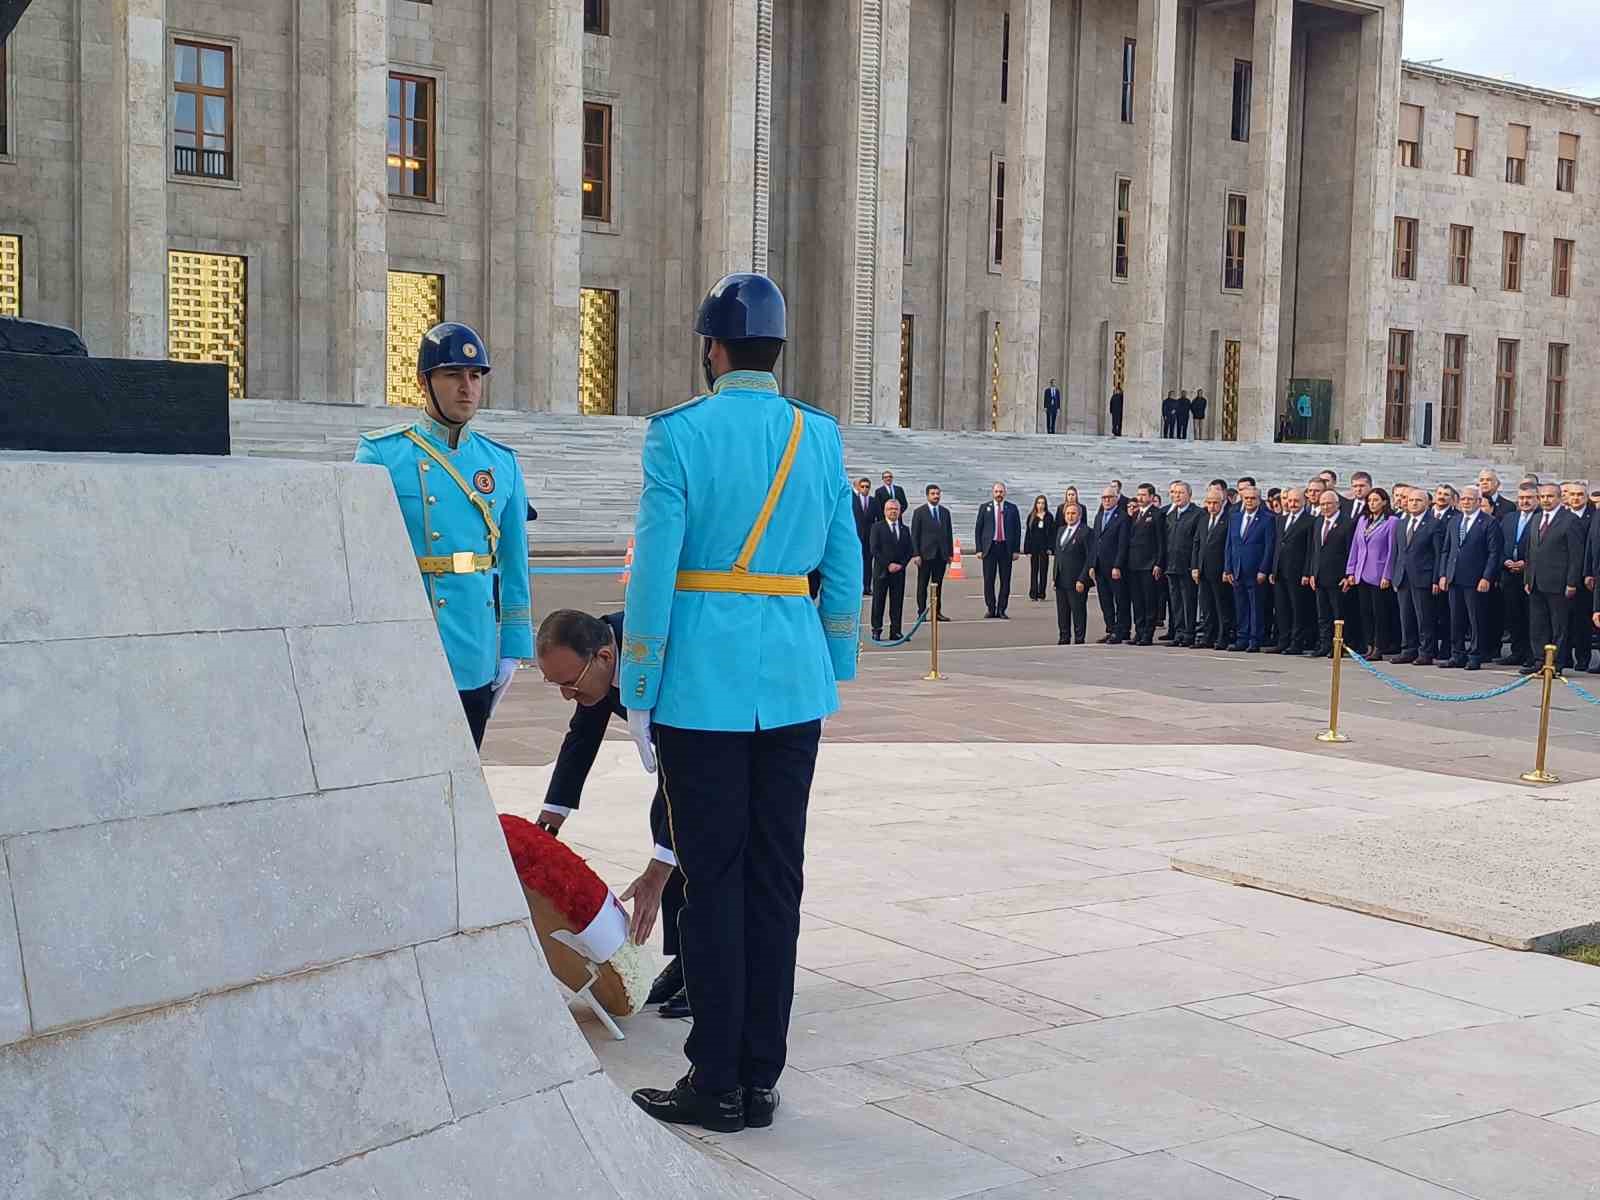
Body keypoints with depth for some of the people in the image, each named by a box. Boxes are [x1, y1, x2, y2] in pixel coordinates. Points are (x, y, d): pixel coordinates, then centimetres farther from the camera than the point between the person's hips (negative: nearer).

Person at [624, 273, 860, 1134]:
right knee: (776, 879, 9)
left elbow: (654, 573, -10)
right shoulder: (821, 437, 6)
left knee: (712, 881, 2)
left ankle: (718, 1085, 9)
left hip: (702, 686, -4)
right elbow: (844, 571, 8)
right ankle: (762, 1078, 16)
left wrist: (638, 698, -4)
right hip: (794, 686, 4)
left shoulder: (679, 433, -7)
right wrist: (835, 675, 18)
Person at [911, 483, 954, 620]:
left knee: (938, 584, 7)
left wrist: (950, 553, 7)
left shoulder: (945, 512, 11)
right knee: (923, 585, 0)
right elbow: (914, 535, -3)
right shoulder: (919, 512, -1)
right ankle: (922, 612, 4)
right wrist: (916, 554, -10)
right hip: (926, 554, -4)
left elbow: (949, 533, 13)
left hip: (941, 554, 4)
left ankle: (937, 612, 11)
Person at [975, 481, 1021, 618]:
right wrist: (979, 549, -3)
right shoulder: (984, 507, 6)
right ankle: (990, 608, 10)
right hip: (989, 547, 0)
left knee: (1005, 580, 1)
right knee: (988, 580, -1)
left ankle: (1001, 609, 7)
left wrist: (1016, 550, 0)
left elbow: (1017, 530, 7)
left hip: (1006, 548, 1)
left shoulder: (1012, 508, 7)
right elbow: (978, 529, 5)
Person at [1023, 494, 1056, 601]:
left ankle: (1041, 593, 8)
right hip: (1034, 547, 0)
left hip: (1044, 547, 0)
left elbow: (1052, 533, 2)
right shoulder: (1031, 517, 6)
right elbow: (1028, 533, 4)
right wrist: (1027, 549, -2)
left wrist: (1050, 547, -8)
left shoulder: (1049, 517, 4)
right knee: (1034, 570, 1)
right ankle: (1033, 593, 1)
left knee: (1044, 570, 2)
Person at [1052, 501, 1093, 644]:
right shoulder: (1061, 530, 15)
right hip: (1061, 580, 7)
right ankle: (1064, 638, 20)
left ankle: (1079, 640, 5)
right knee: (1062, 611, 12)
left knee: (1078, 611, -1)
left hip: (1076, 581, -7)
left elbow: (1090, 558, -12)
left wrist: (1082, 580, -17)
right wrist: (1055, 576, 13)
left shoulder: (1086, 532, -9)